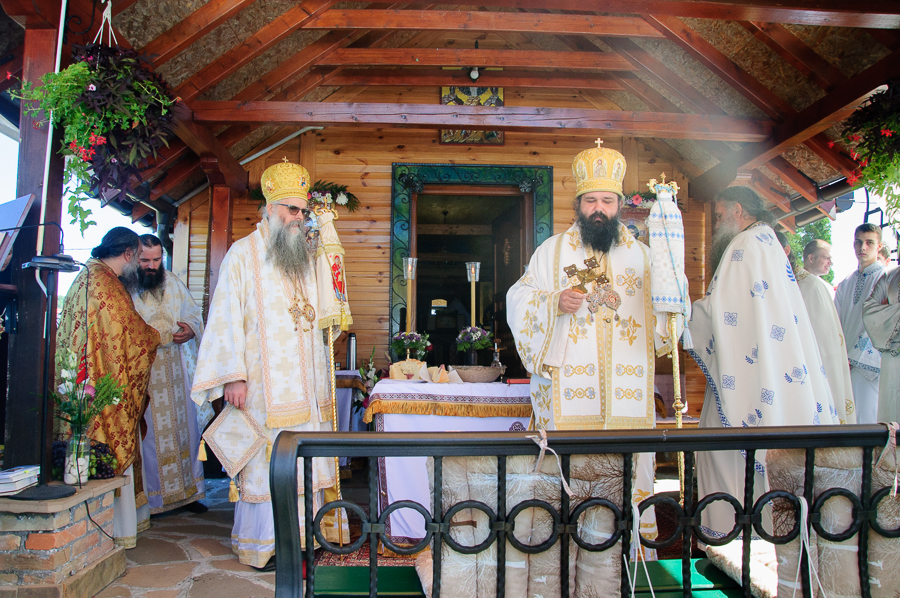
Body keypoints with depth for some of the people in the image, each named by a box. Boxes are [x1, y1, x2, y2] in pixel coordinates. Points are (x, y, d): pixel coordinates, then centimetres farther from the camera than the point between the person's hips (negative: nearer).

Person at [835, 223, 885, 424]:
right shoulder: (845, 285, 16)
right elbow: (835, 324, 12)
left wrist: (853, 356, -11)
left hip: (870, 365, -5)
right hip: (845, 363, 5)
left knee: (866, 419, -6)